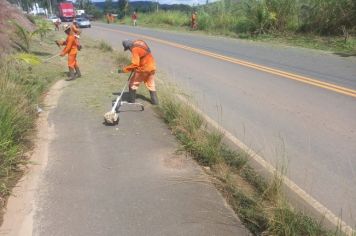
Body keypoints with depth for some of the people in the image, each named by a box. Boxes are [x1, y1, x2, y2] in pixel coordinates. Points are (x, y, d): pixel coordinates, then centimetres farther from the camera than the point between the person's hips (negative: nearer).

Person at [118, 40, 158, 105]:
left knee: (133, 84, 8)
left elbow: (135, 64, -26)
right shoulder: (139, 42, 6)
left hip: (143, 69, -8)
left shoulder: (135, 49, -21)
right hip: (152, 67, 8)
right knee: (151, 85, 19)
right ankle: (155, 101, 22)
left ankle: (131, 100, 15)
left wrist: (124, 69, -22)